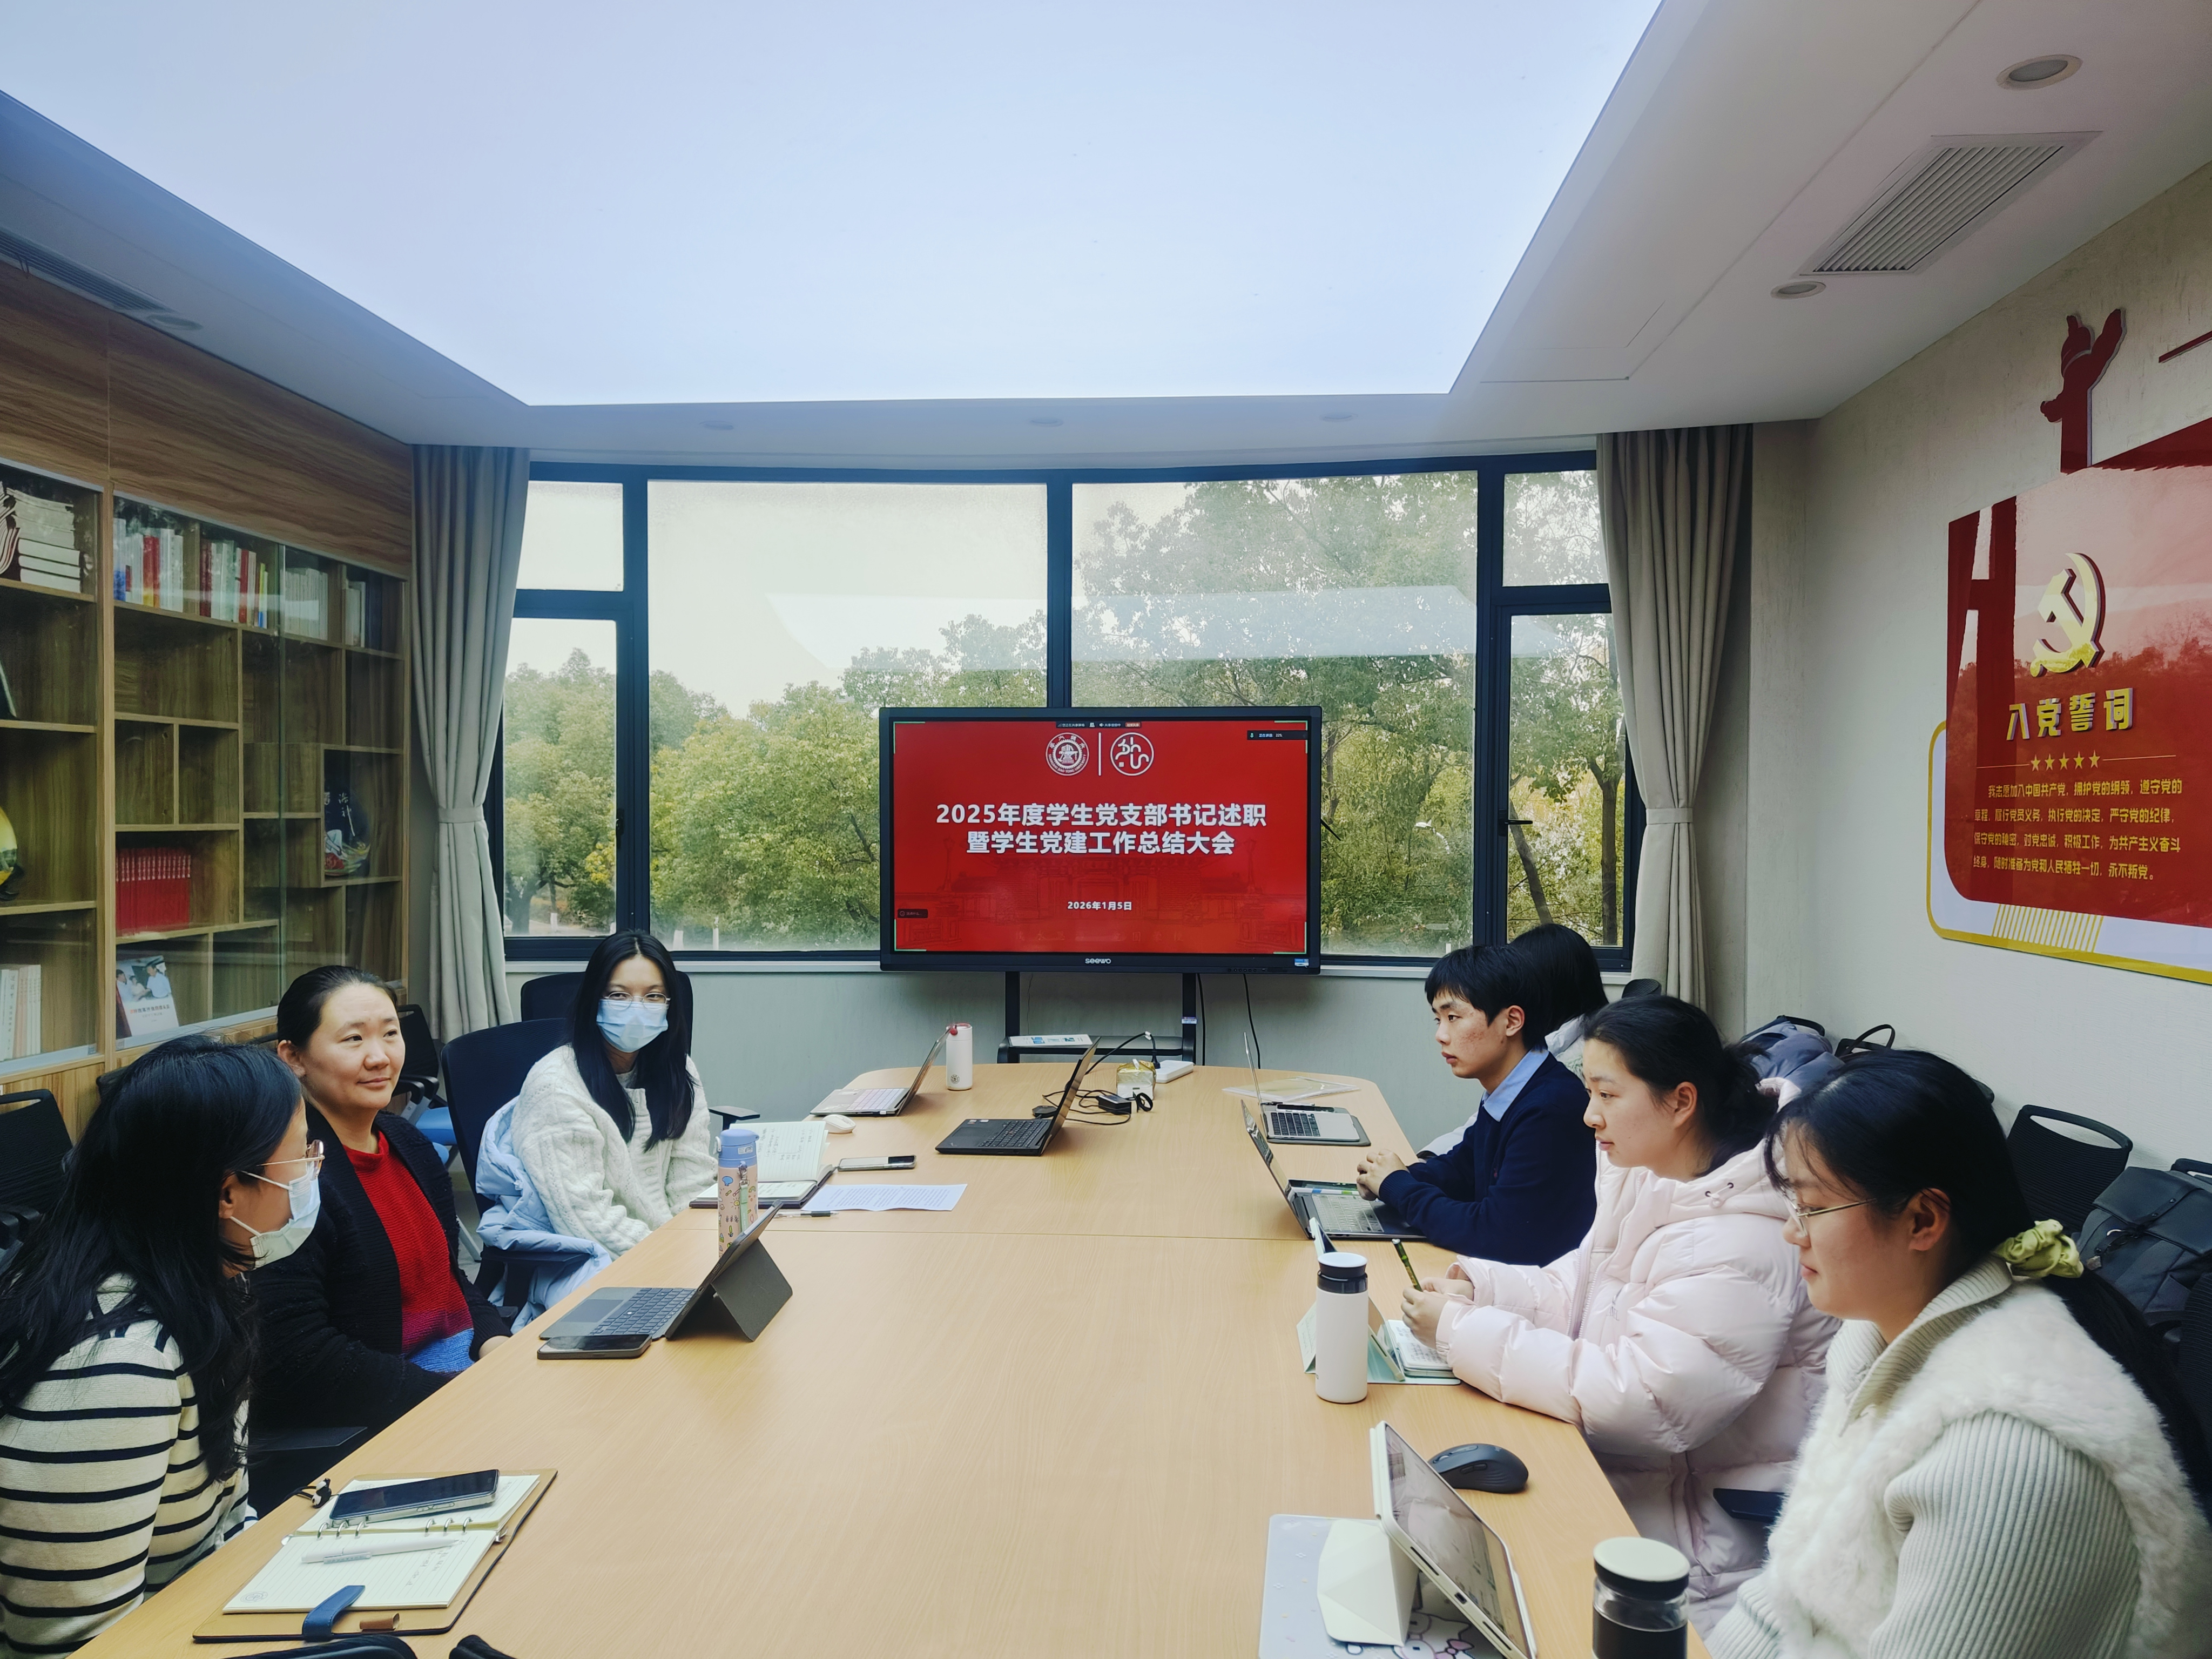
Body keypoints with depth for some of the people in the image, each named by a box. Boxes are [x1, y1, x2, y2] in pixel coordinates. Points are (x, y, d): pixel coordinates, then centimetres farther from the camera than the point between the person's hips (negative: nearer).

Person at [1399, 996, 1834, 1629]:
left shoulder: (1740, 1245, -26)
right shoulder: (1646, 1184, 4)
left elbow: (1637, 1401, -29)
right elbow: (1574, 1291, 11)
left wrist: (1466, 1332, -25)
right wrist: (1478, 1285, -8)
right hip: (1607, 1469, 8)